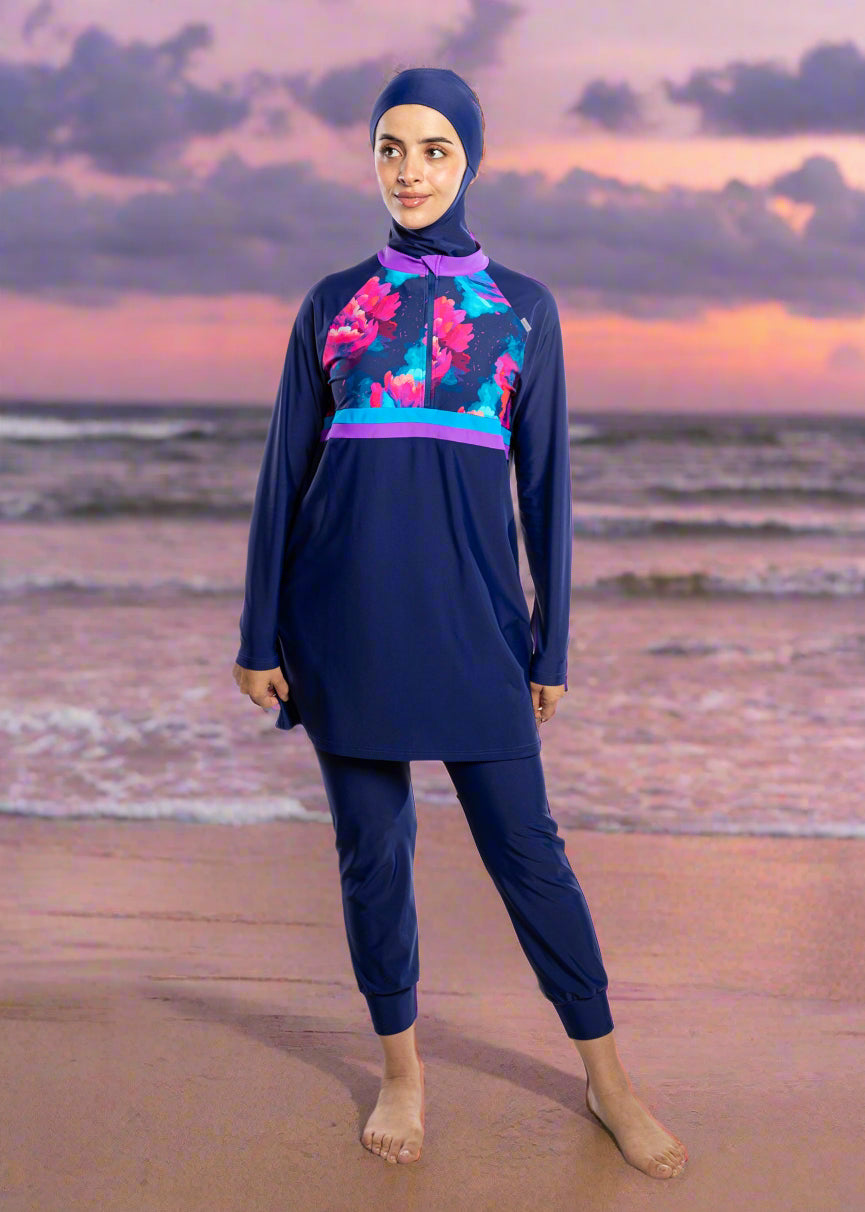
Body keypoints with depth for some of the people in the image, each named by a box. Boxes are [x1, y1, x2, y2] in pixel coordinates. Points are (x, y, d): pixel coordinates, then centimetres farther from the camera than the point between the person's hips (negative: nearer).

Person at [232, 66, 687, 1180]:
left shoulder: (521, 308, 6)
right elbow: (285, 473, 6)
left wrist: (549, 646, 4)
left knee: (525, 844, 2)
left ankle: (608, 1079, 16)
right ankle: (401, 1068, 25)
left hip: (471, 613, -1)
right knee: (372, 847, 7)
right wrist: (260, 637, 3)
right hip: (347, 613, 1)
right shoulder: (332, 304, 7)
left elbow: (544, 483, 6)